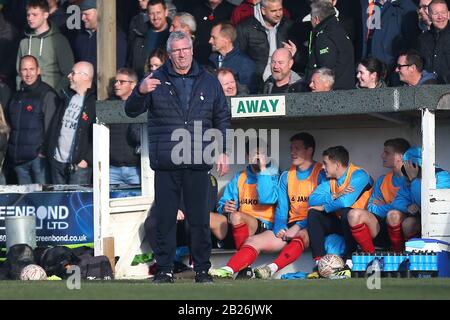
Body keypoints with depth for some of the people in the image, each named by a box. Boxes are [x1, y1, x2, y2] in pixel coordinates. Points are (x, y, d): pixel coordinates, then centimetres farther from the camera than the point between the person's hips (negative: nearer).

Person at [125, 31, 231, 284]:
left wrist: (223, 151, 7)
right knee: (165, 218, 2)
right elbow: (132, 111, 5)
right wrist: (140, 92, -16)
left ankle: (202, 269, 11)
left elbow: (222, 118, 14)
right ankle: (165, 269, 8)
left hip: (198, 163, 0)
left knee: (200, 219, 3)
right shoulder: (156, 81, 7)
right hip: (165, 162, 0)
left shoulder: (209, 82, 10)